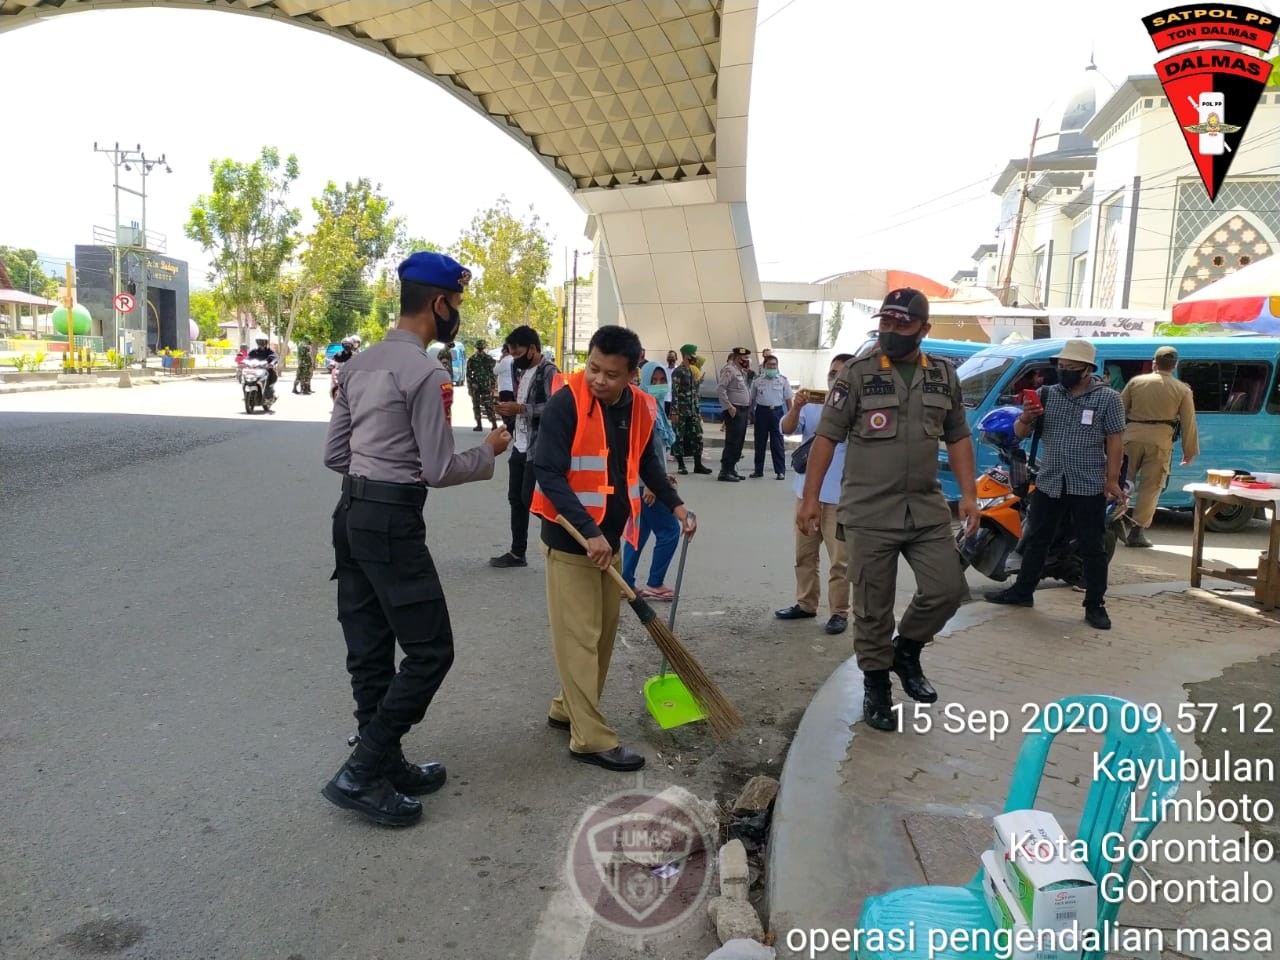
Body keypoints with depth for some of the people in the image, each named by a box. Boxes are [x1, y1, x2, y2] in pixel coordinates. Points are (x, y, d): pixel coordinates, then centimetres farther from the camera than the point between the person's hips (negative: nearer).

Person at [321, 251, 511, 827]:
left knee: (370, 651, 14)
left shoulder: (358, 364, 12)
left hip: (351, 513, 10)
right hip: (393, 521, -10)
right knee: (430, 651, -1)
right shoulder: (426, 372, -15)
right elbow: (439, 471, -15)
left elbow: (334, 454, 15)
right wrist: (489, 451, 2)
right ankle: (359, 773, 2)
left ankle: (387, 765, 26)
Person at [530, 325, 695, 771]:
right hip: (570, 538, -7)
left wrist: (674, 503, 8)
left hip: (611, 537, 7)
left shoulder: (640, 407, 0)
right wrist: (588, 531, -27)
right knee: (579, 637, -2)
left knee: (603, 633, 15)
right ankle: (591, 738, 6)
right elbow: (548, 473, -22)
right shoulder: (565, 401, -18)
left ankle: (567, 709, 31)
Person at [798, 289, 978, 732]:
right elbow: (827, 437, -6)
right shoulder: (856, 374, -5)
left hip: (927, 508, 4)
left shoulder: (944, 376, 8)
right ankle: (876, 685, 22)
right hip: (869, 512, -3)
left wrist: (969, 494, 3)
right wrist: (810, 498, -10)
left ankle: (906, 650, 26)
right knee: (873, 606, 4)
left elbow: (958, 437, 13)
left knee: (948, 589, -1)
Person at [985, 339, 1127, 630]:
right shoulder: (1046, 394, 4)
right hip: (1048, 483, 4)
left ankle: (1095, 606, 12)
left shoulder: (1108, 398, -3)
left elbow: (1115, 441, -4)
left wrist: (1112, 480, -10)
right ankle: (1022, 591, 25)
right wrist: (1026, 418, -16)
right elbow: (1020, 434, 6)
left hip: (1089, 487, -3)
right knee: (1035, 540, 12)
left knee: (1092, 548, 4)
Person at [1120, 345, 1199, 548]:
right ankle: (1137, 531, 1)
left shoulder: (1136, 381, 7)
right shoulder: (1182, 390, 3)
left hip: (1132, 436, 1)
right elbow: (1189, 423, 5)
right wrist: (1190, 452, 12)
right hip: (1160, 441, -1)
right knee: (1151, 487, 3)